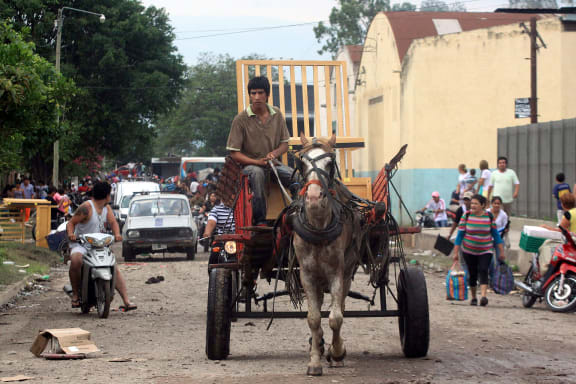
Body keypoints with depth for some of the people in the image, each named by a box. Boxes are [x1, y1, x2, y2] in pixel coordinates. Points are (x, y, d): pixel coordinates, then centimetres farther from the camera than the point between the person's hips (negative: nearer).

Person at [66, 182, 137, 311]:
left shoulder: (106, 208, 11)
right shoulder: (86, 207, -12)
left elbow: (113, 222, 0)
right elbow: (71, 222, -10)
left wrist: (117, 234, -21)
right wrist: (70, 233, -31)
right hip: (81, 244, -6)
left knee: (115, 269, -7)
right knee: (75, 260, -37)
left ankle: (126, 302, -8)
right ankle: (75, 294, -19)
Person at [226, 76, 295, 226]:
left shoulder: (277, 115, 5)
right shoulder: (241, 119, -7)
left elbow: (285, 144, 13)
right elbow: (234, 153, -6)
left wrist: (274, 153, -10)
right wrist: (257, 162, -20)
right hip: (249, 164, -3)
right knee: (257, 173, -40)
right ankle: (259, 220, -35)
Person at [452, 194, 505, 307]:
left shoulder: (489, 217, -2)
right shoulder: (466, 216, -5)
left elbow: (495, 234, 5)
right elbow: (460, 235, -4)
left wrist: (501, 251, 4)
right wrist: (456, 253, -7)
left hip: (485, 251, 0)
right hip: (469, 251, 1)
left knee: (483, 271, -17)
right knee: (472, 274, 6)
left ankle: (484, 296, -27)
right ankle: (473, 297, 22)